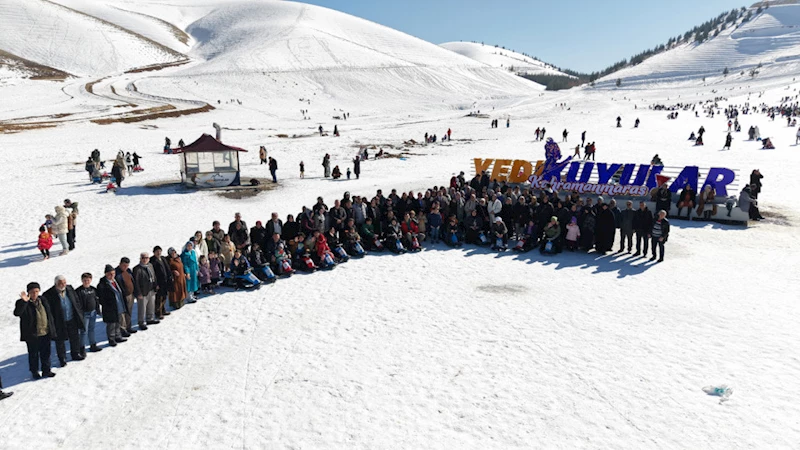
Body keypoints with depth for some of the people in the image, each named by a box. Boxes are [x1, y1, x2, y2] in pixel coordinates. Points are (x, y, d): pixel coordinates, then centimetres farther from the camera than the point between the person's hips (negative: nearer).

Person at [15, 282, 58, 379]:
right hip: (31, 335, -4)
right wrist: (24, 301, -41)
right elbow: (17, 313, -30)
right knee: (33, 354, 10)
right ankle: (34, 372, 25)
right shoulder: (22, 303, -9)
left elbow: (49, 316, 11)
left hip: (45, 334, 4)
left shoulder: (43, 301, 6)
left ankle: (46, 370, 26)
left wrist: (52, 331, 10)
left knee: (46, 354, 13)